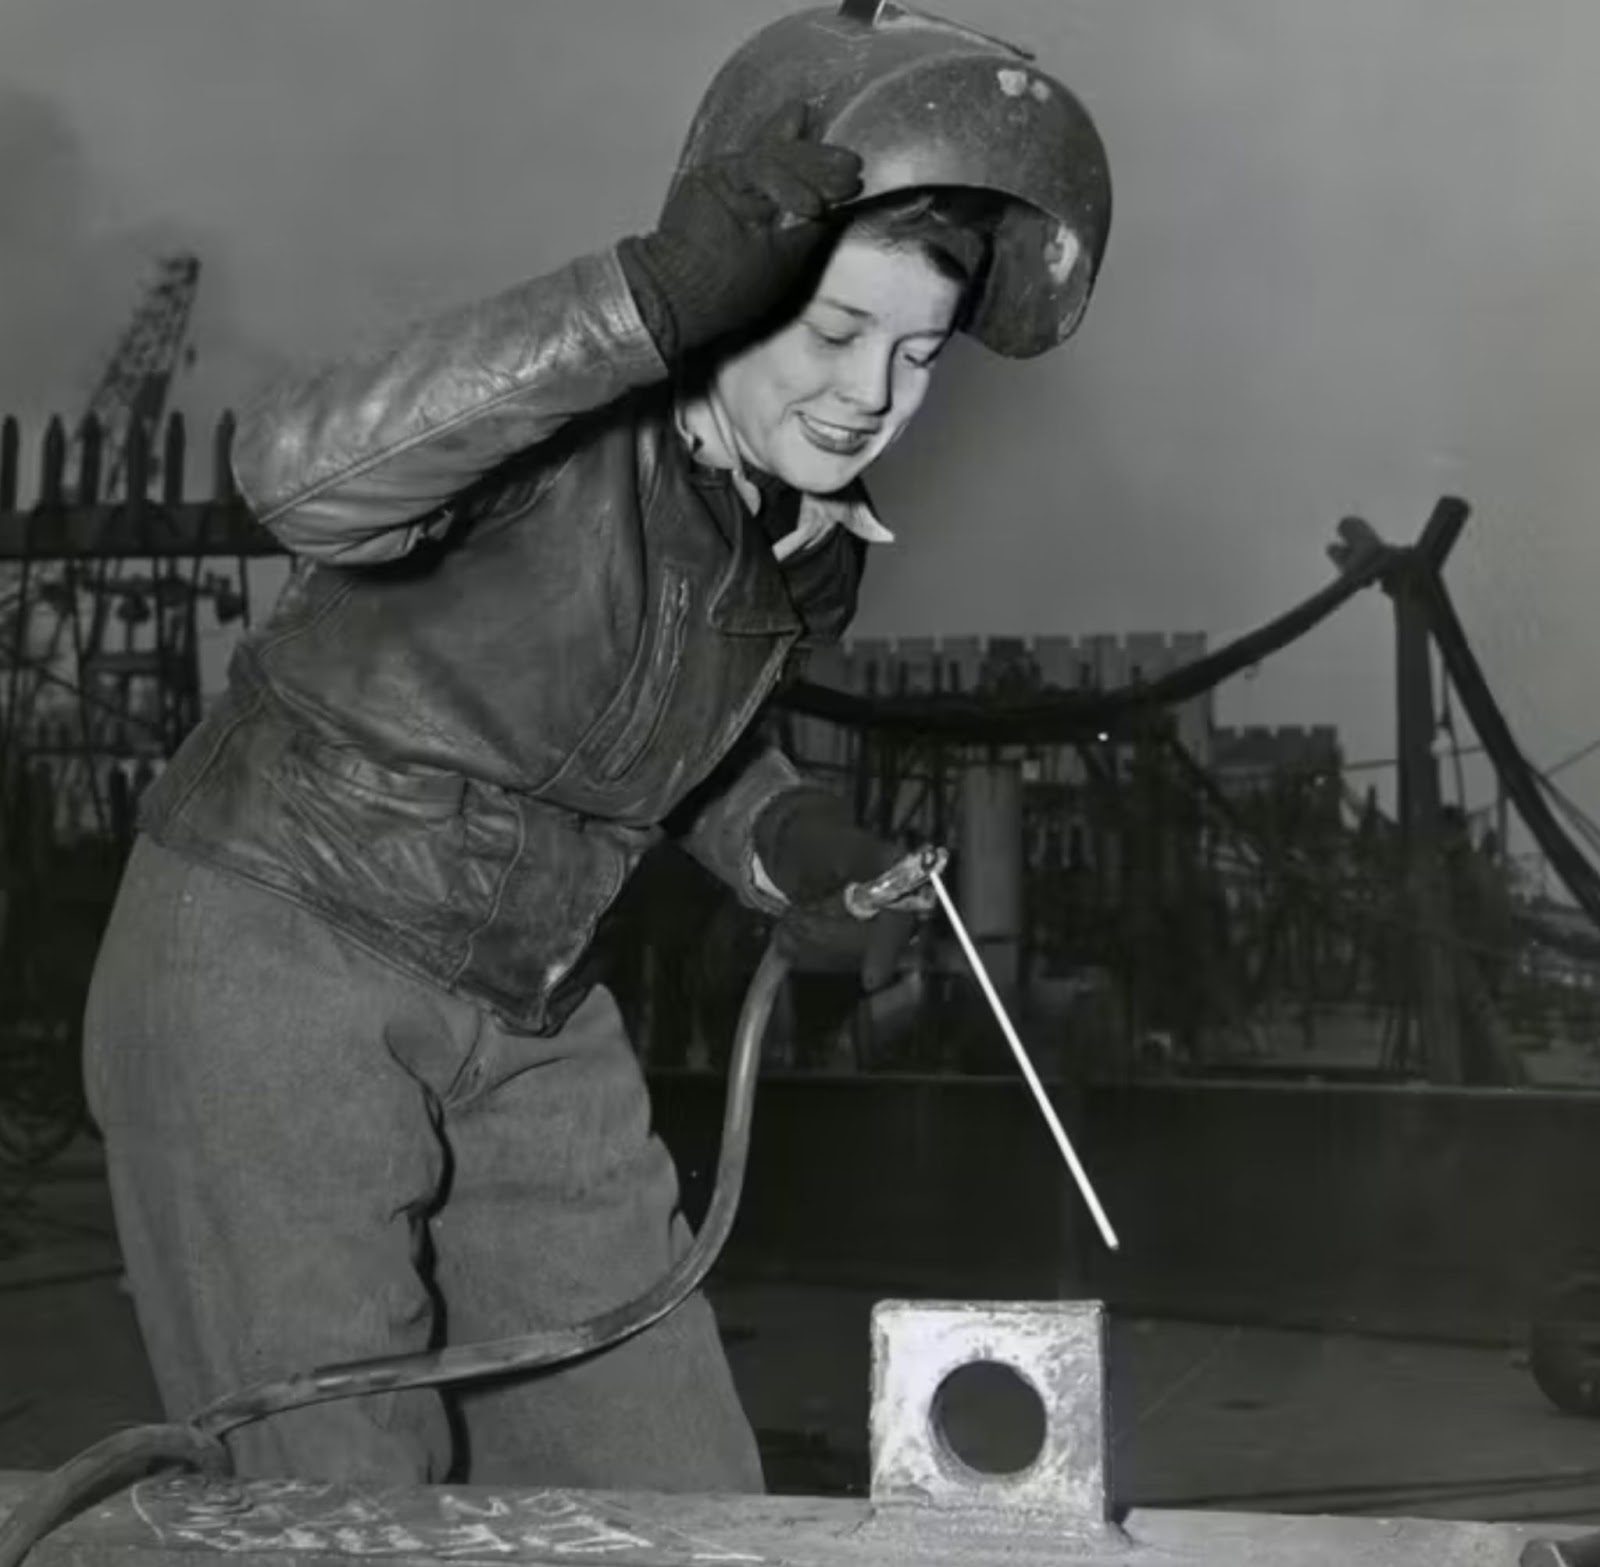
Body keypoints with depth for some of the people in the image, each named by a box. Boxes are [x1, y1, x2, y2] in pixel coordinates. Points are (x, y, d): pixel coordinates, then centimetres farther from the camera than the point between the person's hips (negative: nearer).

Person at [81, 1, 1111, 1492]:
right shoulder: (563, 433, -22)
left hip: (526, 1017, 7)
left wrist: (780, 834, 0)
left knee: (677, 1511, 6)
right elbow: (303, 474, -44)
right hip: (269, 972, -7)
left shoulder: (812, 537, 0)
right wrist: (654, 300, -51)